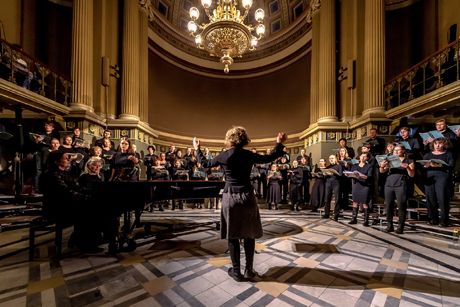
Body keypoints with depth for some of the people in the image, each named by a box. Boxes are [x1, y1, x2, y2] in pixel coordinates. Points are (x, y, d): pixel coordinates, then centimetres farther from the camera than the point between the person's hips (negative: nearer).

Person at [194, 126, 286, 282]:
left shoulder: (223, 156, -5)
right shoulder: (249, 155, -4)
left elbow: (205, 163, 10)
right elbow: (269, 158, 10)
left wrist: (197, 149, 26)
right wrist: (279, 144, 24)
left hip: (230, 198, 0)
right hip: (247, 197, 1)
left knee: (232, 235, 12)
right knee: (249, 234, 14)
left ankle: (236, 271, 21)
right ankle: (249, 270, 24)